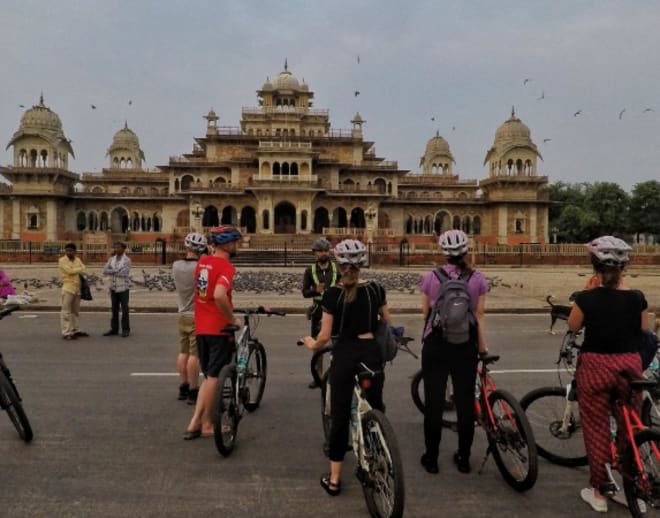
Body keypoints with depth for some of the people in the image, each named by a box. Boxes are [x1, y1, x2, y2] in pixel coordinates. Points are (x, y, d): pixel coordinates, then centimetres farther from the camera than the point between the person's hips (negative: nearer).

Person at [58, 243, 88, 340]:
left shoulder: (78, 260, 15)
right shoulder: (62, 260, -3)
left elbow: (83, 270, 7)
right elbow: (69, 271, -14)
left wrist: (75, 270, -9)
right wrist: (80, 269, 0)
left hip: (77, 288, 6)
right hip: (68, 288, -6)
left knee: (76, 311, 12)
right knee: (66, 311, -7)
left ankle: (75, 330, 21)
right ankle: (66, 333, -7)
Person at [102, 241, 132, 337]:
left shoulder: (127, 260, -9)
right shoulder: (111, 259, 7)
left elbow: (124, 273, -23)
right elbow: (105, 271, -6)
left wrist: (113, 272, -11)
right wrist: (117, 271, -18)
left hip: (123, 288, -5)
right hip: (113, 287, 5)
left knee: (124, 309, -1)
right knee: (114, 309, 9)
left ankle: (125, 330, 7)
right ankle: (114, 329, 16)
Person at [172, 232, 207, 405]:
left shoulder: (176, 266, 0)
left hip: (182, 315, 6)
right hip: (197, 317, -6)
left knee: (183, 352, 15)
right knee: (194, 355, -1)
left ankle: (183, 388, 24)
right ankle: (193, 392, 6)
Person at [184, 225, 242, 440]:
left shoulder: (202, 262, 9)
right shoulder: (226, 266, -16)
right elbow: (219, 295, -31)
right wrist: (232, 319, -19)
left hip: (201, 327, 7)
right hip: (219, 328, -7)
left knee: (209, 376, 17)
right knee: (214, 376, 4)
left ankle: (195, 423, 16)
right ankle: (206, 425, 13)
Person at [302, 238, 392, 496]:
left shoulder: (332, 294, -8)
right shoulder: (376, 290, -1)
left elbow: (325, 336, -6)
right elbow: (389, 326, 9)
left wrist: (311, 343, 15)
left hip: (344, 355, -2)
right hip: (371, 353, 2)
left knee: (340, 415, 8)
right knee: (375, 410, 19)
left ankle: (334, 479, 16)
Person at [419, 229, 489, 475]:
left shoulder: (430, 277, -5)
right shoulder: (478, 278, -4)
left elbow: (425, 314, 3)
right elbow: (479, 316, -2)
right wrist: (483, 346, 8)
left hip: (435, 344, 0)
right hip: (465, 346, 1)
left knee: (434, 401, 8)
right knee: (465, 400, 12)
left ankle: (431, 458, 19)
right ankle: (463, 458, 23)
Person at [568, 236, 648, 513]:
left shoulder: (586, 298, -14)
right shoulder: (637, 298, -7)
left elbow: (573, 326, 3)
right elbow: (643, 331, 8)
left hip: (596, 366, -2)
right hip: (629, 365, 2)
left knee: (597, 429, 10)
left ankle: (598, 492, 19)